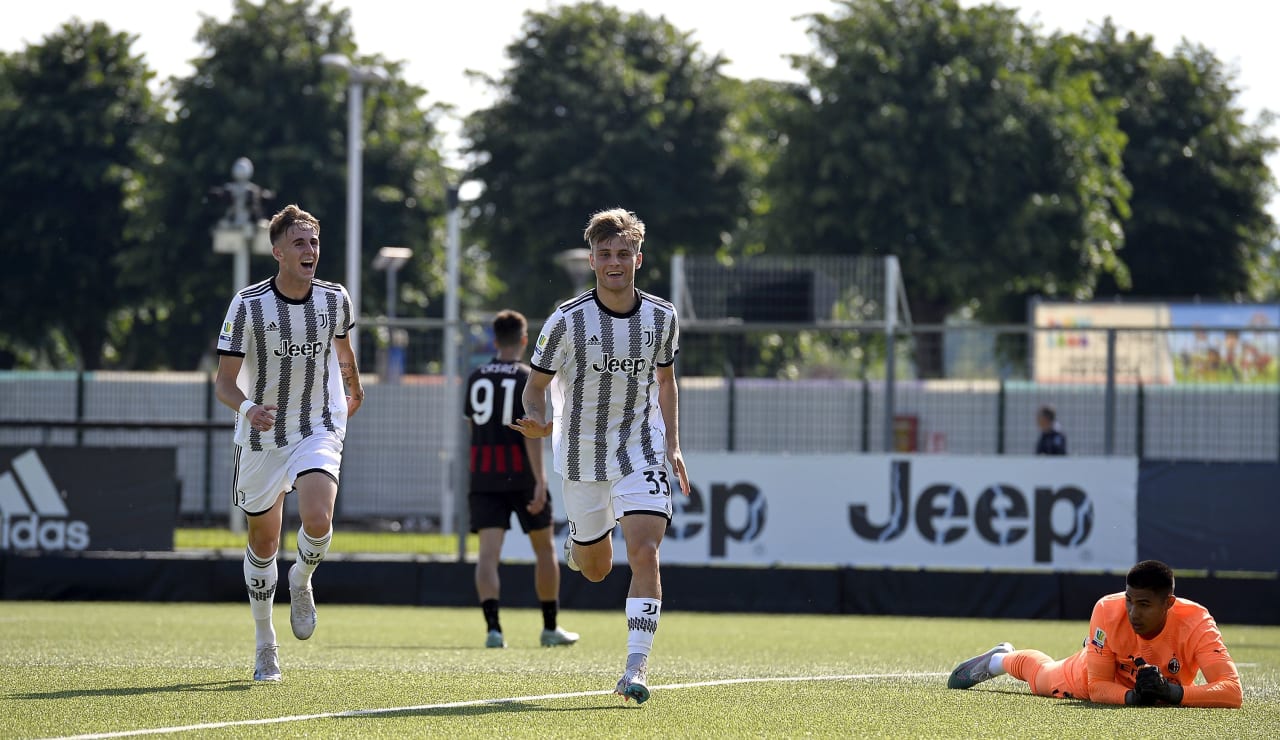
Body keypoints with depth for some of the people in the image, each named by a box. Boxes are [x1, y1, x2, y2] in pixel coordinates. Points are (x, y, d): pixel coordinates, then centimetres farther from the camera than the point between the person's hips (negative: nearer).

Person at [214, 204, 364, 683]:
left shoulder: (335, 300, -4)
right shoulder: (248, 305, -13)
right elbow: (224, 381, -11)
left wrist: (354, 389, 38)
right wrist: (247, 407, -33)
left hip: (319, 431, 1)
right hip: (262, 438, -1)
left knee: (318, 521, -24)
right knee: (263, 542, 8)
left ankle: (301, 580, 10)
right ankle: (265, 643, 26)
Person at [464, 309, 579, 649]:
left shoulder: (476, 378, 9)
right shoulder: (528, 378, -6)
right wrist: (539, 479, -20)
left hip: (482, 477, 3)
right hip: (520, 476, -3)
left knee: (488, 552, -6)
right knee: (544, 548, 14)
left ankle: (493, 627, -22)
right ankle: (550, 628, 20)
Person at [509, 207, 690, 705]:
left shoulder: (662, 317, -4)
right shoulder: (567, 321, -12)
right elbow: (536, 384, -4)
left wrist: (673, 444, 7)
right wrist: (537, 420, -25)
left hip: (641, 453, 0)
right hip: (582, 454, 0)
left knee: (645, 554, -19)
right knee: (596, 571, 13)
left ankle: (637, 667, -18)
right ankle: (577, 545, 52)